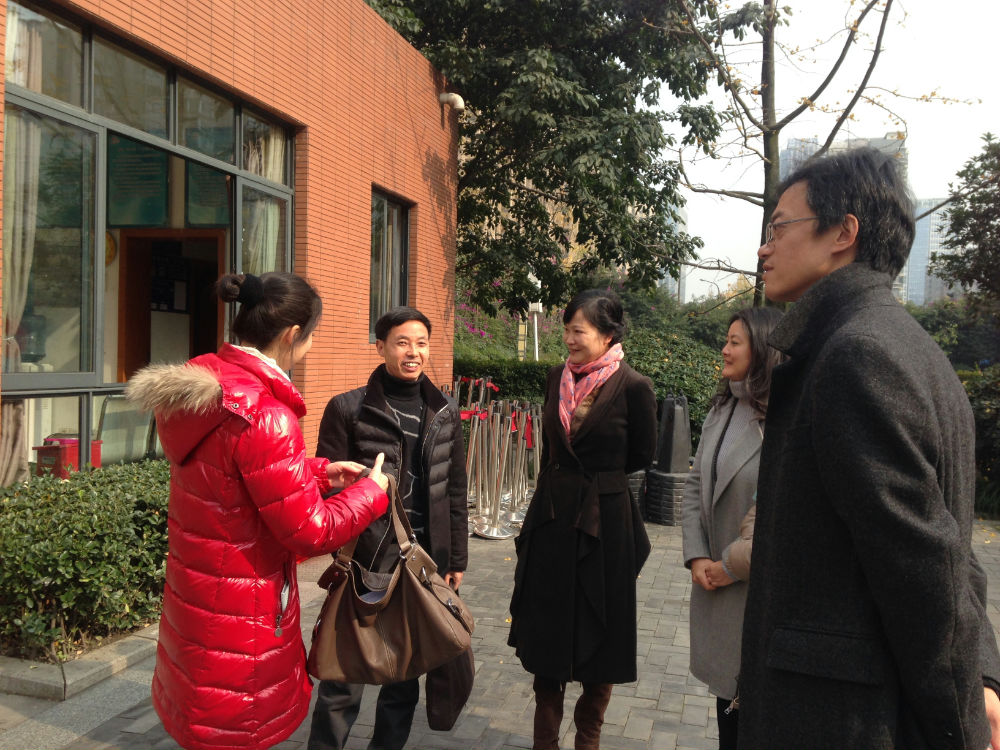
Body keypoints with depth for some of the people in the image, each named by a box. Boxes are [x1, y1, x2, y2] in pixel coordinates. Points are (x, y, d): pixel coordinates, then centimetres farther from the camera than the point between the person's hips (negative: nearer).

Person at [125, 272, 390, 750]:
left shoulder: (203, 382, 0)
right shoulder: (264, 415, -29)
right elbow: (310, 532, -22)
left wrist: (321, 472, 11)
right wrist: (372, 491, -6)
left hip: (193, 594, 9)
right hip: (242, 617, -8)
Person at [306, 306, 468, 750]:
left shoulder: (444, 414, 8)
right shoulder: (348, 408, -4)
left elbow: (455, 492, 11)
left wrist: (456, 559, 11)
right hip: (367, 559, -4)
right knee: (346, 677, 3)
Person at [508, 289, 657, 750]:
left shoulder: (632, 387, -11)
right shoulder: (557, 379, 4)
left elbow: (641, 456, -1)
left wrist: (595, 476, 4)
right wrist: (561, 484, 7)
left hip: (604, 521, -4)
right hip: (552, 517, 5)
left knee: (599, 632, 10)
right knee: (547, 630, 12)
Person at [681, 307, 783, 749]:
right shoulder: (722, 409, 9)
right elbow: (695, 486, 9)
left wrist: (733, 564, -14)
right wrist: (697, 557, -3)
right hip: (716, 581, 7)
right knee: (725, 685, 17)